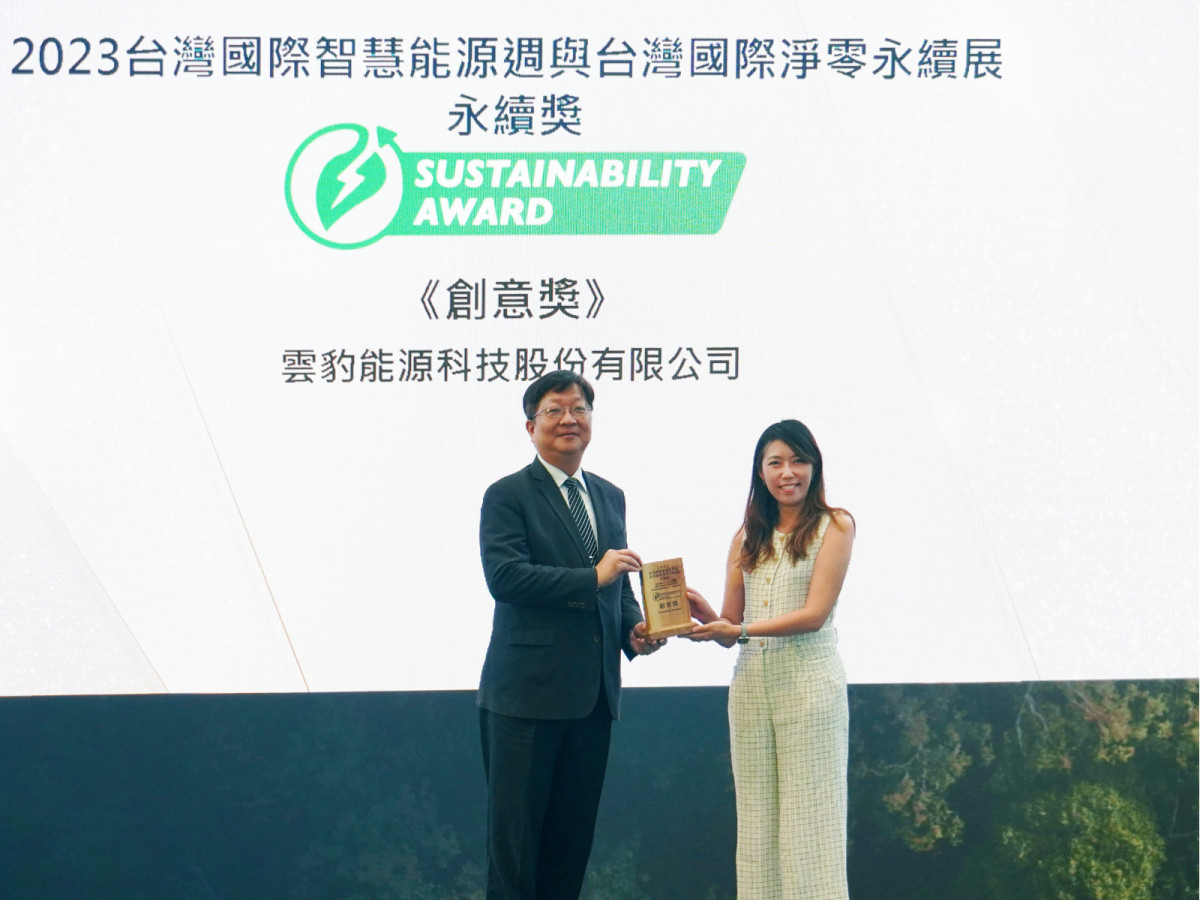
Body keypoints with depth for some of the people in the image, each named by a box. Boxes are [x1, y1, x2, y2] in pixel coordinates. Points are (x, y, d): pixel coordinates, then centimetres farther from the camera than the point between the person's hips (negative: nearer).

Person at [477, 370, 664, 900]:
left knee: (573, 836, 12)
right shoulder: (508, 496, -5)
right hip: (528, 693, -6)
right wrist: (593, 577, -20)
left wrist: (633, 629, 3)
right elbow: (503, 576, -19)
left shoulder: (610, 497, 15)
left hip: (594, 695, 6)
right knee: (514, 836, 0)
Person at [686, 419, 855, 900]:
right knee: (756, 820, 5)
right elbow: (732, 626, 10)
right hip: (751, 683, 5)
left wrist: (740, 631, -18)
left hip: (808, 680, -4)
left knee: (809, 814, -2)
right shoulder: (747, 536, 14)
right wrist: (708, 617, -12)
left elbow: (814, 614, -9)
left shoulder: (834, 525, 1)